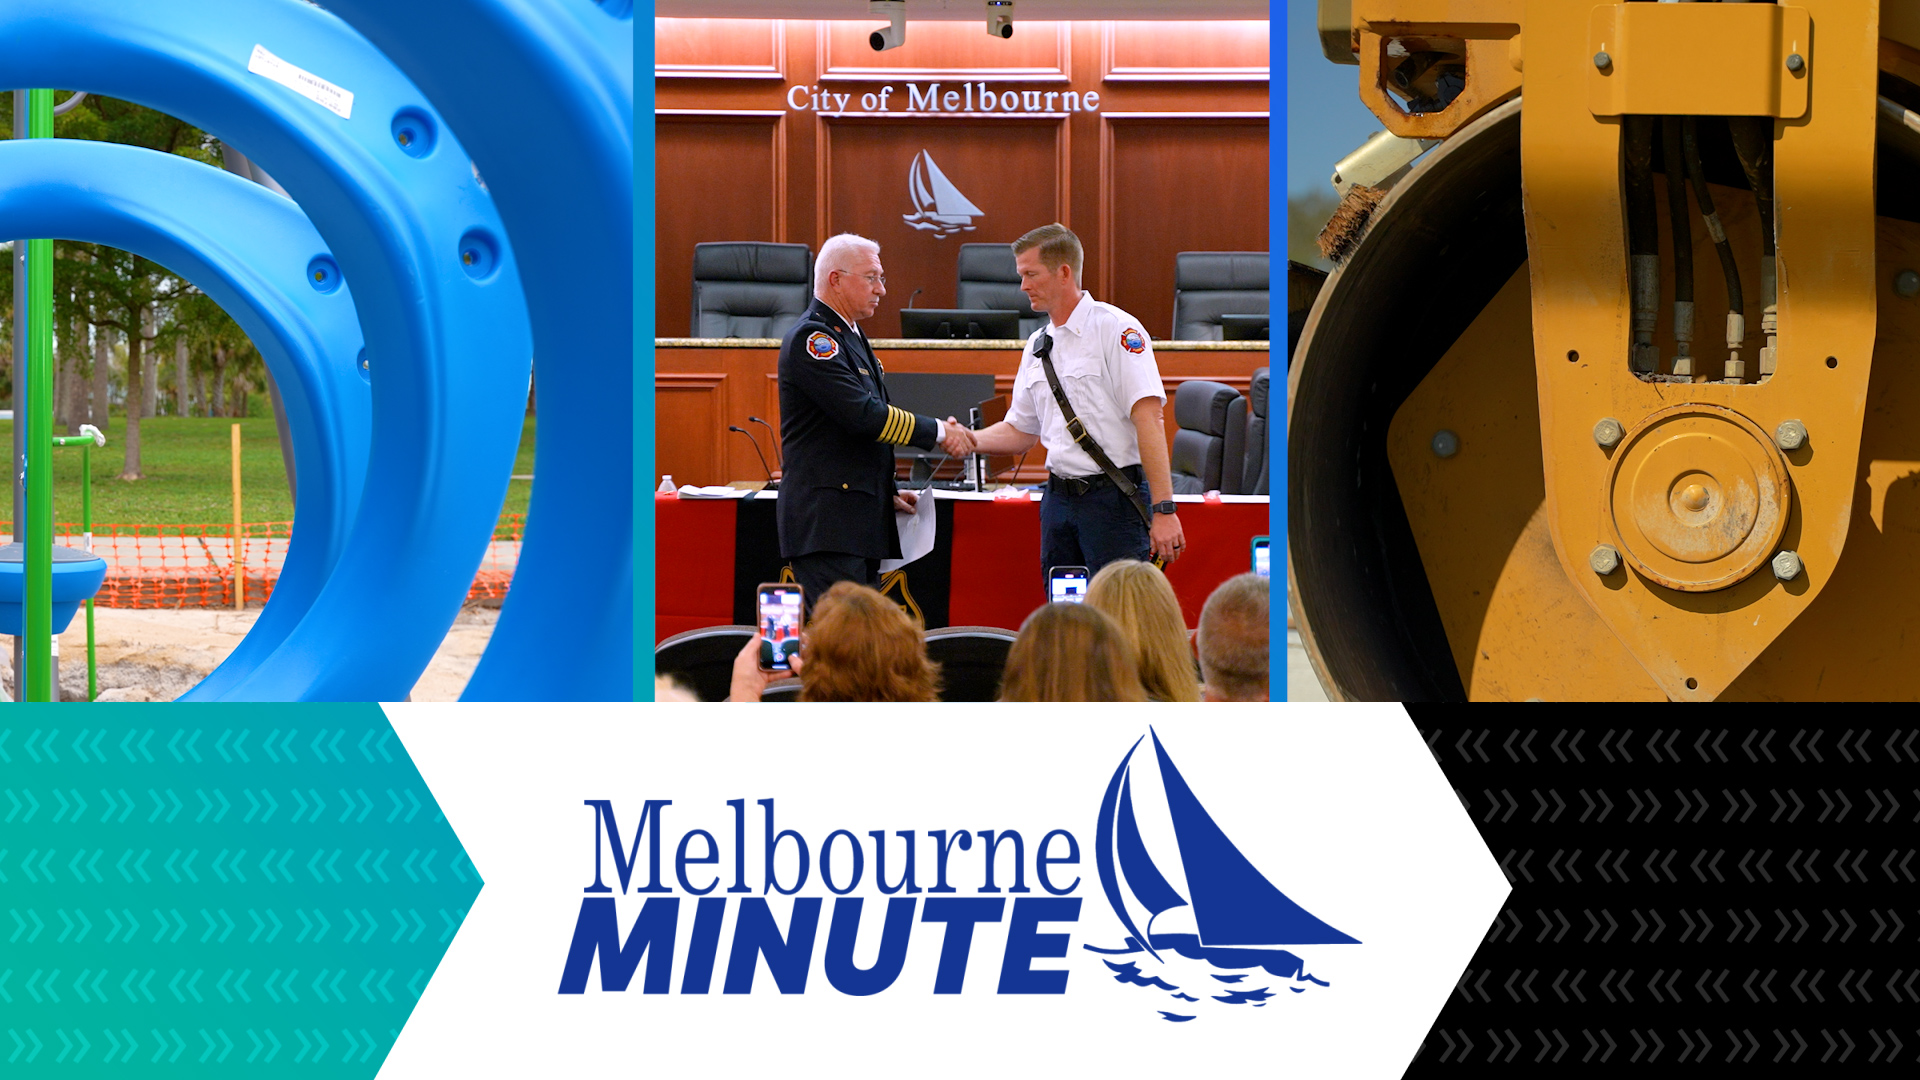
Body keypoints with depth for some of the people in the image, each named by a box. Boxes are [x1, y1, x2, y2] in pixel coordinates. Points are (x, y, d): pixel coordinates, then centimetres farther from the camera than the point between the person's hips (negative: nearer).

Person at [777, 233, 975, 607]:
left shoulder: (849, 336, 21)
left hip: (859, 520, 10)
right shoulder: (811, 338, -12)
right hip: (825, 520, -10)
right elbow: (863, 415, -20)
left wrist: (887, 493, 20)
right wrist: (938, 432, -12)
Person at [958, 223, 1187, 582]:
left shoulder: (1115, 329, -9)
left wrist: (1163, 509, -22)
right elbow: (1020, 431, 23)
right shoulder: (1037, 346, 15)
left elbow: (1149, 417, -16)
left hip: (1114, 498, -7)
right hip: (1060, 496, 7)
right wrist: (967, 440, 3)